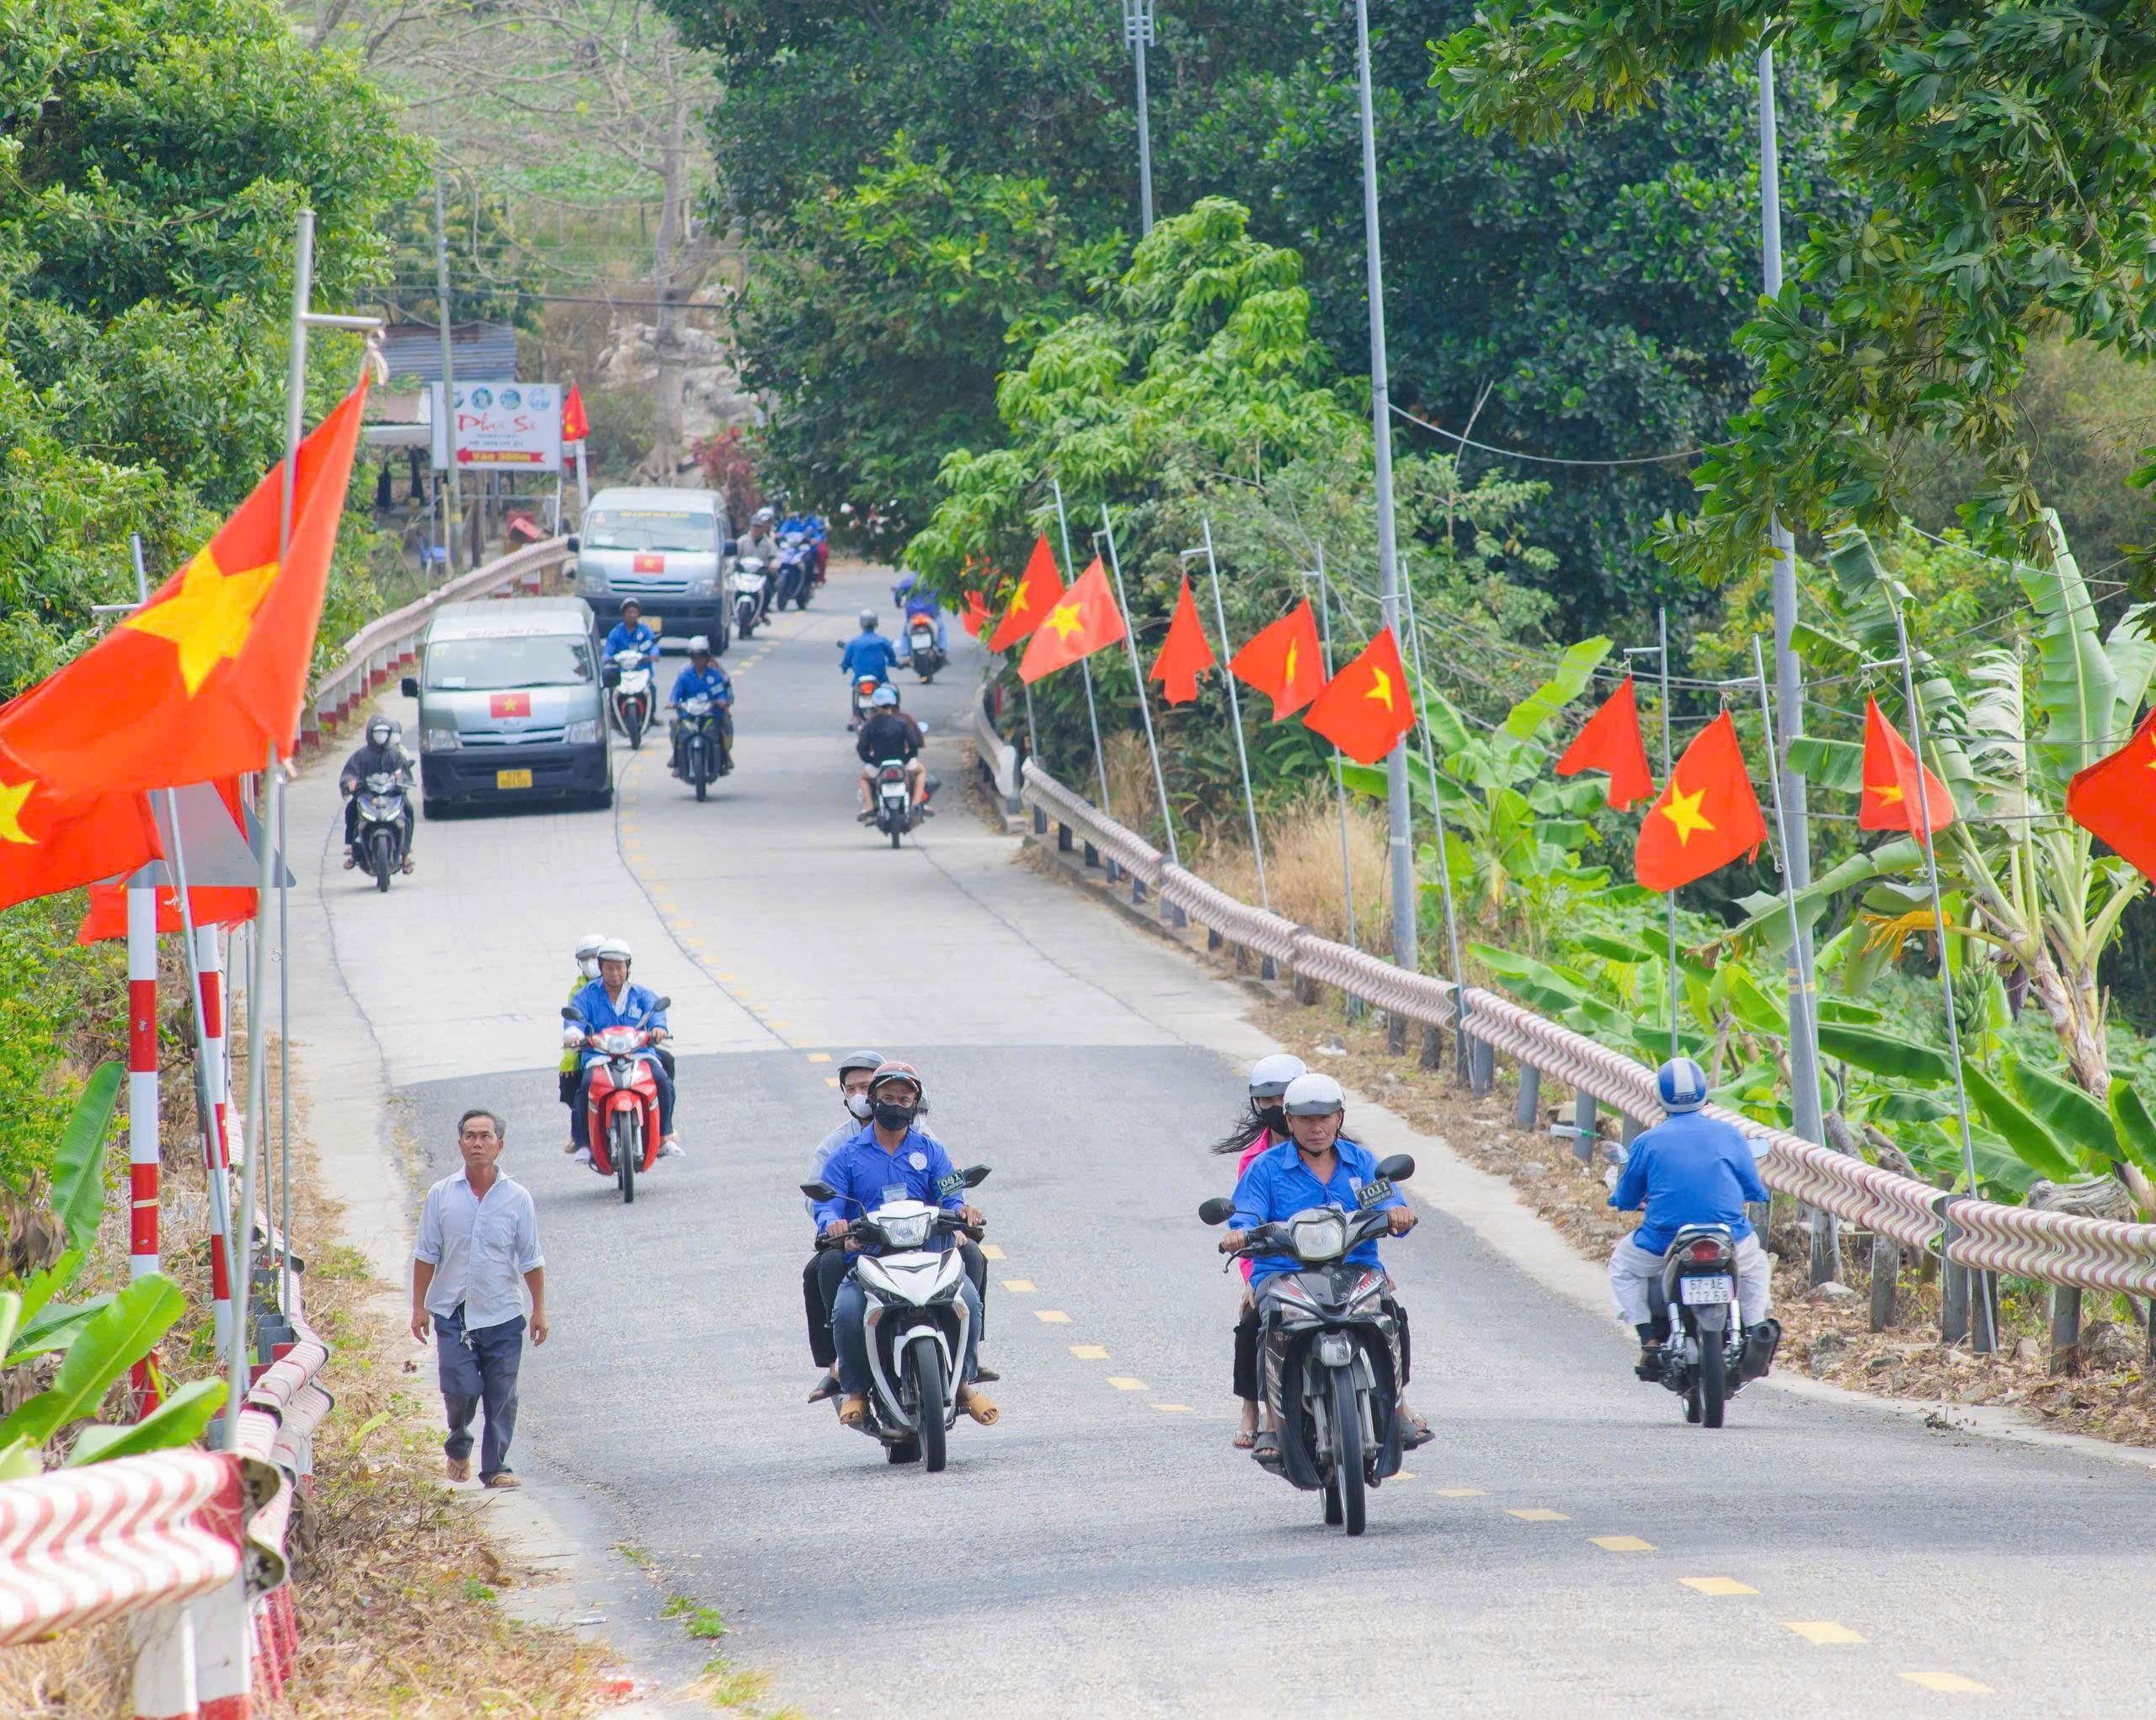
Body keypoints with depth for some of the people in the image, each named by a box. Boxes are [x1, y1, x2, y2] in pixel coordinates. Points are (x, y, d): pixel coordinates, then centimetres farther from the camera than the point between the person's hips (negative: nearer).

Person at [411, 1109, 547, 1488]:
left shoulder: (516, 1198, 2)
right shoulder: (441, 1195, 1)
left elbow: (531, 1261, 6)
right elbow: (426, 1256, 5)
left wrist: (539, 1310, 4)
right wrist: (419, 1307, 2)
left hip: (503, 1315, 0)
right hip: (453, 1312, 0)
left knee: (501, 1397, 1)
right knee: (460, 1390, -6)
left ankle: (495, 1467, 11)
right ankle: (459, 1446, 22)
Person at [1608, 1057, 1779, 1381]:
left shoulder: (1647, 1141, 1)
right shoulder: (1729, 1134, 5)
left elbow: (1625, 1199, 9)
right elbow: (1756, 1191, 12)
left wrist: (1619, 1198, 34)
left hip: (1664, 1241, -2)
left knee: (1622, 1267, 27)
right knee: (1756, 1266, 34)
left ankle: (1650, 1340, 7)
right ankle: (1757, 1327, 7)